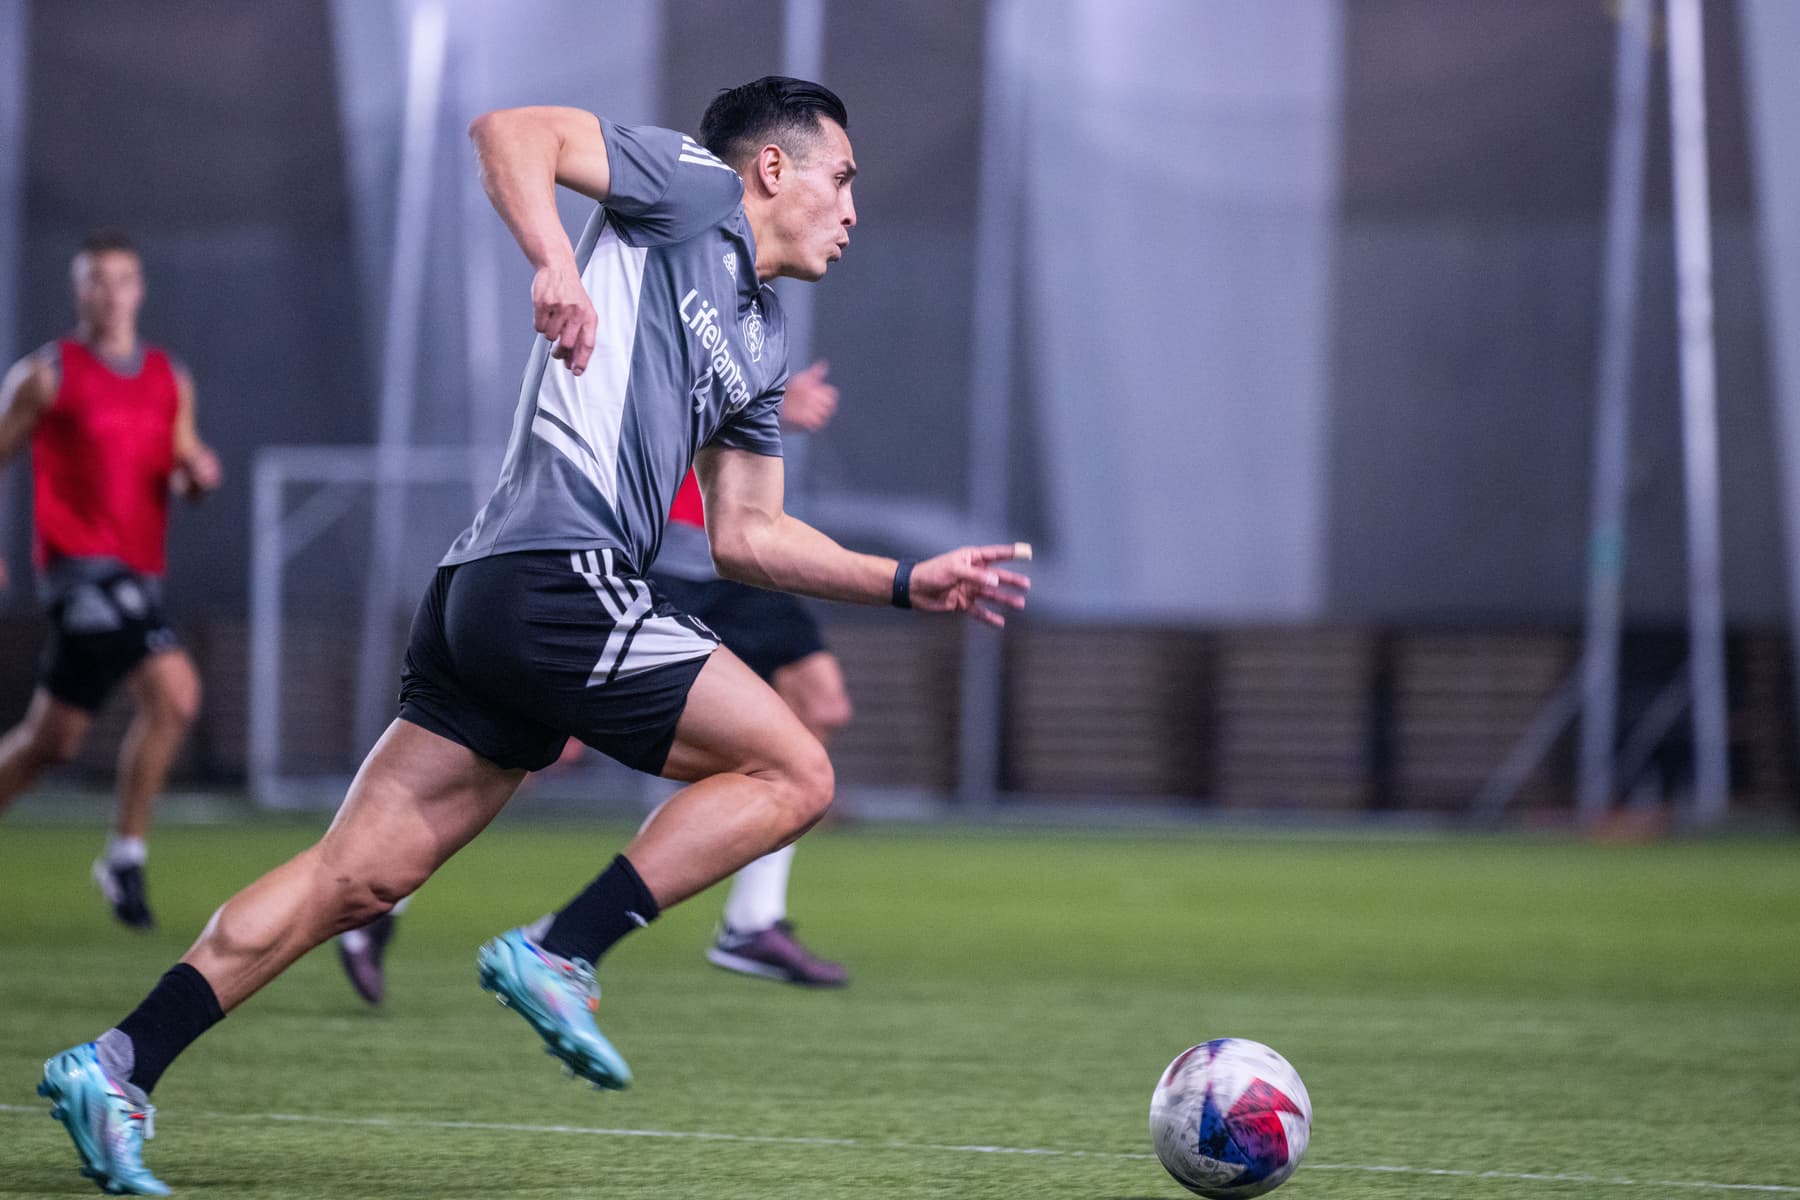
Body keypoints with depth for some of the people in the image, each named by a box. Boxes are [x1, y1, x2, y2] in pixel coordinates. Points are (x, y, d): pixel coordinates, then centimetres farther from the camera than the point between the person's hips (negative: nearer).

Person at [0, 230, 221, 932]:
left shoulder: (171, 380, 16)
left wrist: (198, 473, -4)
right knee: (174, 693, -19)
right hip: (80, 560, -6)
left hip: (137, 572, 6)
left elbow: (183, 466, 20)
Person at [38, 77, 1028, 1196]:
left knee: (355, 880, 4)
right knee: (794, 772, -5)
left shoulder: (759, 346, 27)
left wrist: (909, 582, 25)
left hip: (482, 597, 9)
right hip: (560, 578, -9)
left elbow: (747, 537, 29)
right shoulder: (694, 189, 4)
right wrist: (557, 263, -21)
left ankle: (119, 1065, 1)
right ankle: (559, 954, -10)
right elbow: (511, 130, -6)